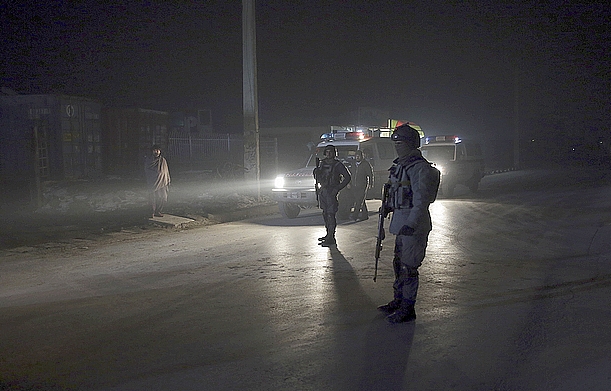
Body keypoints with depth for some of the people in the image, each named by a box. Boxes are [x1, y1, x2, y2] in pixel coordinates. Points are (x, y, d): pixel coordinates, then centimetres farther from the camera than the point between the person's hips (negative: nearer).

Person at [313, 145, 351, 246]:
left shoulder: (338, 165, -5)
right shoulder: (322, 163, 13)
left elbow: (347, 177, -6)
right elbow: (317, 173, 29)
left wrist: (337, 188, -11)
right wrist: (318, 183, 13)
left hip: (331, 192, -7)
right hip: (322, 191, 7)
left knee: (331, 214, -10)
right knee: (325, 213, 12)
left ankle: (331, 238, -10)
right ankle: (328, 234, 23)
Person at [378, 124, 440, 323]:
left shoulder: (420, 168, -17)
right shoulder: (400, 165, 14)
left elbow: (421, 199, -24)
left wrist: (411, 224, -30)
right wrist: (389, 205, 12)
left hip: (414, 223, -10)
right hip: (400, 220, 10)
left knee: (408, 267, -4)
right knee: (399, 264, 18)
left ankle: (407, 309, 6)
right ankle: (398, 301, 32)